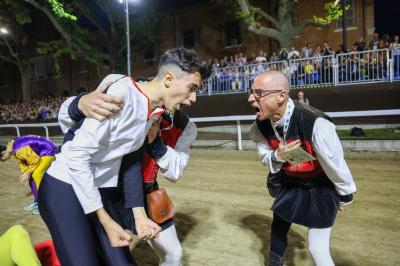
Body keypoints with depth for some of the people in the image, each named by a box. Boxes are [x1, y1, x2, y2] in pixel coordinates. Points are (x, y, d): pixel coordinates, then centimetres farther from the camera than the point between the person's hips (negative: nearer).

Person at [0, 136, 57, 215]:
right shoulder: (12, 145, 0)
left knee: (37, 175, -14)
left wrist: (27, 173, -9)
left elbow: (36, 161, -21)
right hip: (41, 153, 10)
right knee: (31, 176, 8)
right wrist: (24, 173, -2)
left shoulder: (20, 150, -31)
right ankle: (37, 201, 20)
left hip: (49, 152, -10)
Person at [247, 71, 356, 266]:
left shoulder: (315, 123, -39)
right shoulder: (261, 126, -20)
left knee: (317, 249, -5)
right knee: (278, 228, 23)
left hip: (320, 186, -5)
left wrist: (345, 196, -8)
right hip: (288, 183, 6)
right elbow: (266, 157, -4)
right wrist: (277, 156, -30)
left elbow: (335, 163, -24)